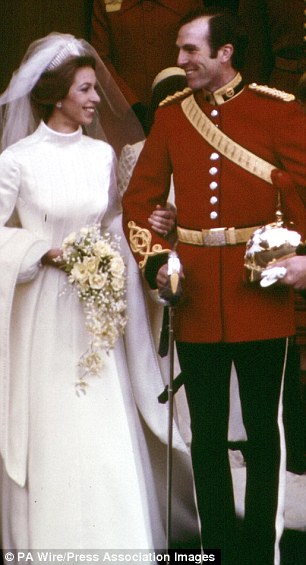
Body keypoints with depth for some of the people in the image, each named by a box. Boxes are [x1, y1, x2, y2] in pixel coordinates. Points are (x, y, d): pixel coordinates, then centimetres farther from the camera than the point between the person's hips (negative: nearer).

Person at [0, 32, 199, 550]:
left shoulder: (103, 154, 6)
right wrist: (48, 251, -13)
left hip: (95, 312, 4)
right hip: (43, 312, -3)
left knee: (108, 431, 3)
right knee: (49, 434, 2)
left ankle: (116, 539, 15)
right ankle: (47, 538, 16)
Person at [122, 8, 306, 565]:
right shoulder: (170, 116, 8)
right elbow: (139, 200, 9)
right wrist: (155, 260, -5)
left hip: (259, 294, -3)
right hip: (195, 297, 3)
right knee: (207, 433, 9)